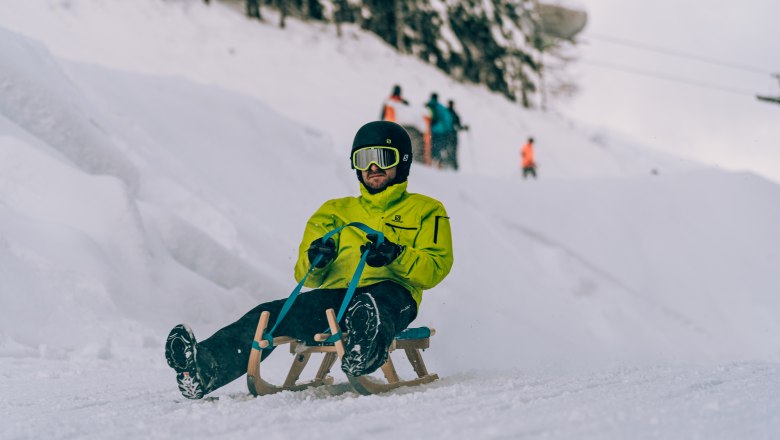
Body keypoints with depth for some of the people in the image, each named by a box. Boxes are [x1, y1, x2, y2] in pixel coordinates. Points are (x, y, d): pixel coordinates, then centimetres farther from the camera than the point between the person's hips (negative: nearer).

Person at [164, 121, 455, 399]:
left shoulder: (425, 211, 21)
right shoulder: (336, 212, 30)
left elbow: (436, 267, 4)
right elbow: (306, 275, 22)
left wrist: (396, 256, -16)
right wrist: (315, 260, -4)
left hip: (391, 294, -3)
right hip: (335, 295, 4)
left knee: (371, 305, -43)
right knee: (271, 316, -25)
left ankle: (365, 353, -76)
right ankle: (202, 371, -47)